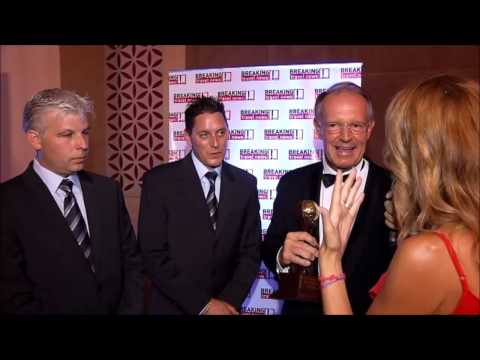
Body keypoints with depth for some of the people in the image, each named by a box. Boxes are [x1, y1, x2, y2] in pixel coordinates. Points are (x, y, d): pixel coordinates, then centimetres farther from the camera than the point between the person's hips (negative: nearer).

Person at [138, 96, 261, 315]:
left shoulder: (245, 183, -2)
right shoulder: (159, 181, -12)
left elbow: (251, 251, 0)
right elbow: (154, 256, -15)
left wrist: (230, 301, -13)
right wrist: (204, 304, -16)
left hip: (226, 307, 3)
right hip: (174, 307, -3)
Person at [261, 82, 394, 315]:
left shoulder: (394, 188, -17)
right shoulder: (292, 183, -8)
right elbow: (269, 248, -4)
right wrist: (282, 256, -25)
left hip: (368, 309, -2)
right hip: (302, 309, 2)